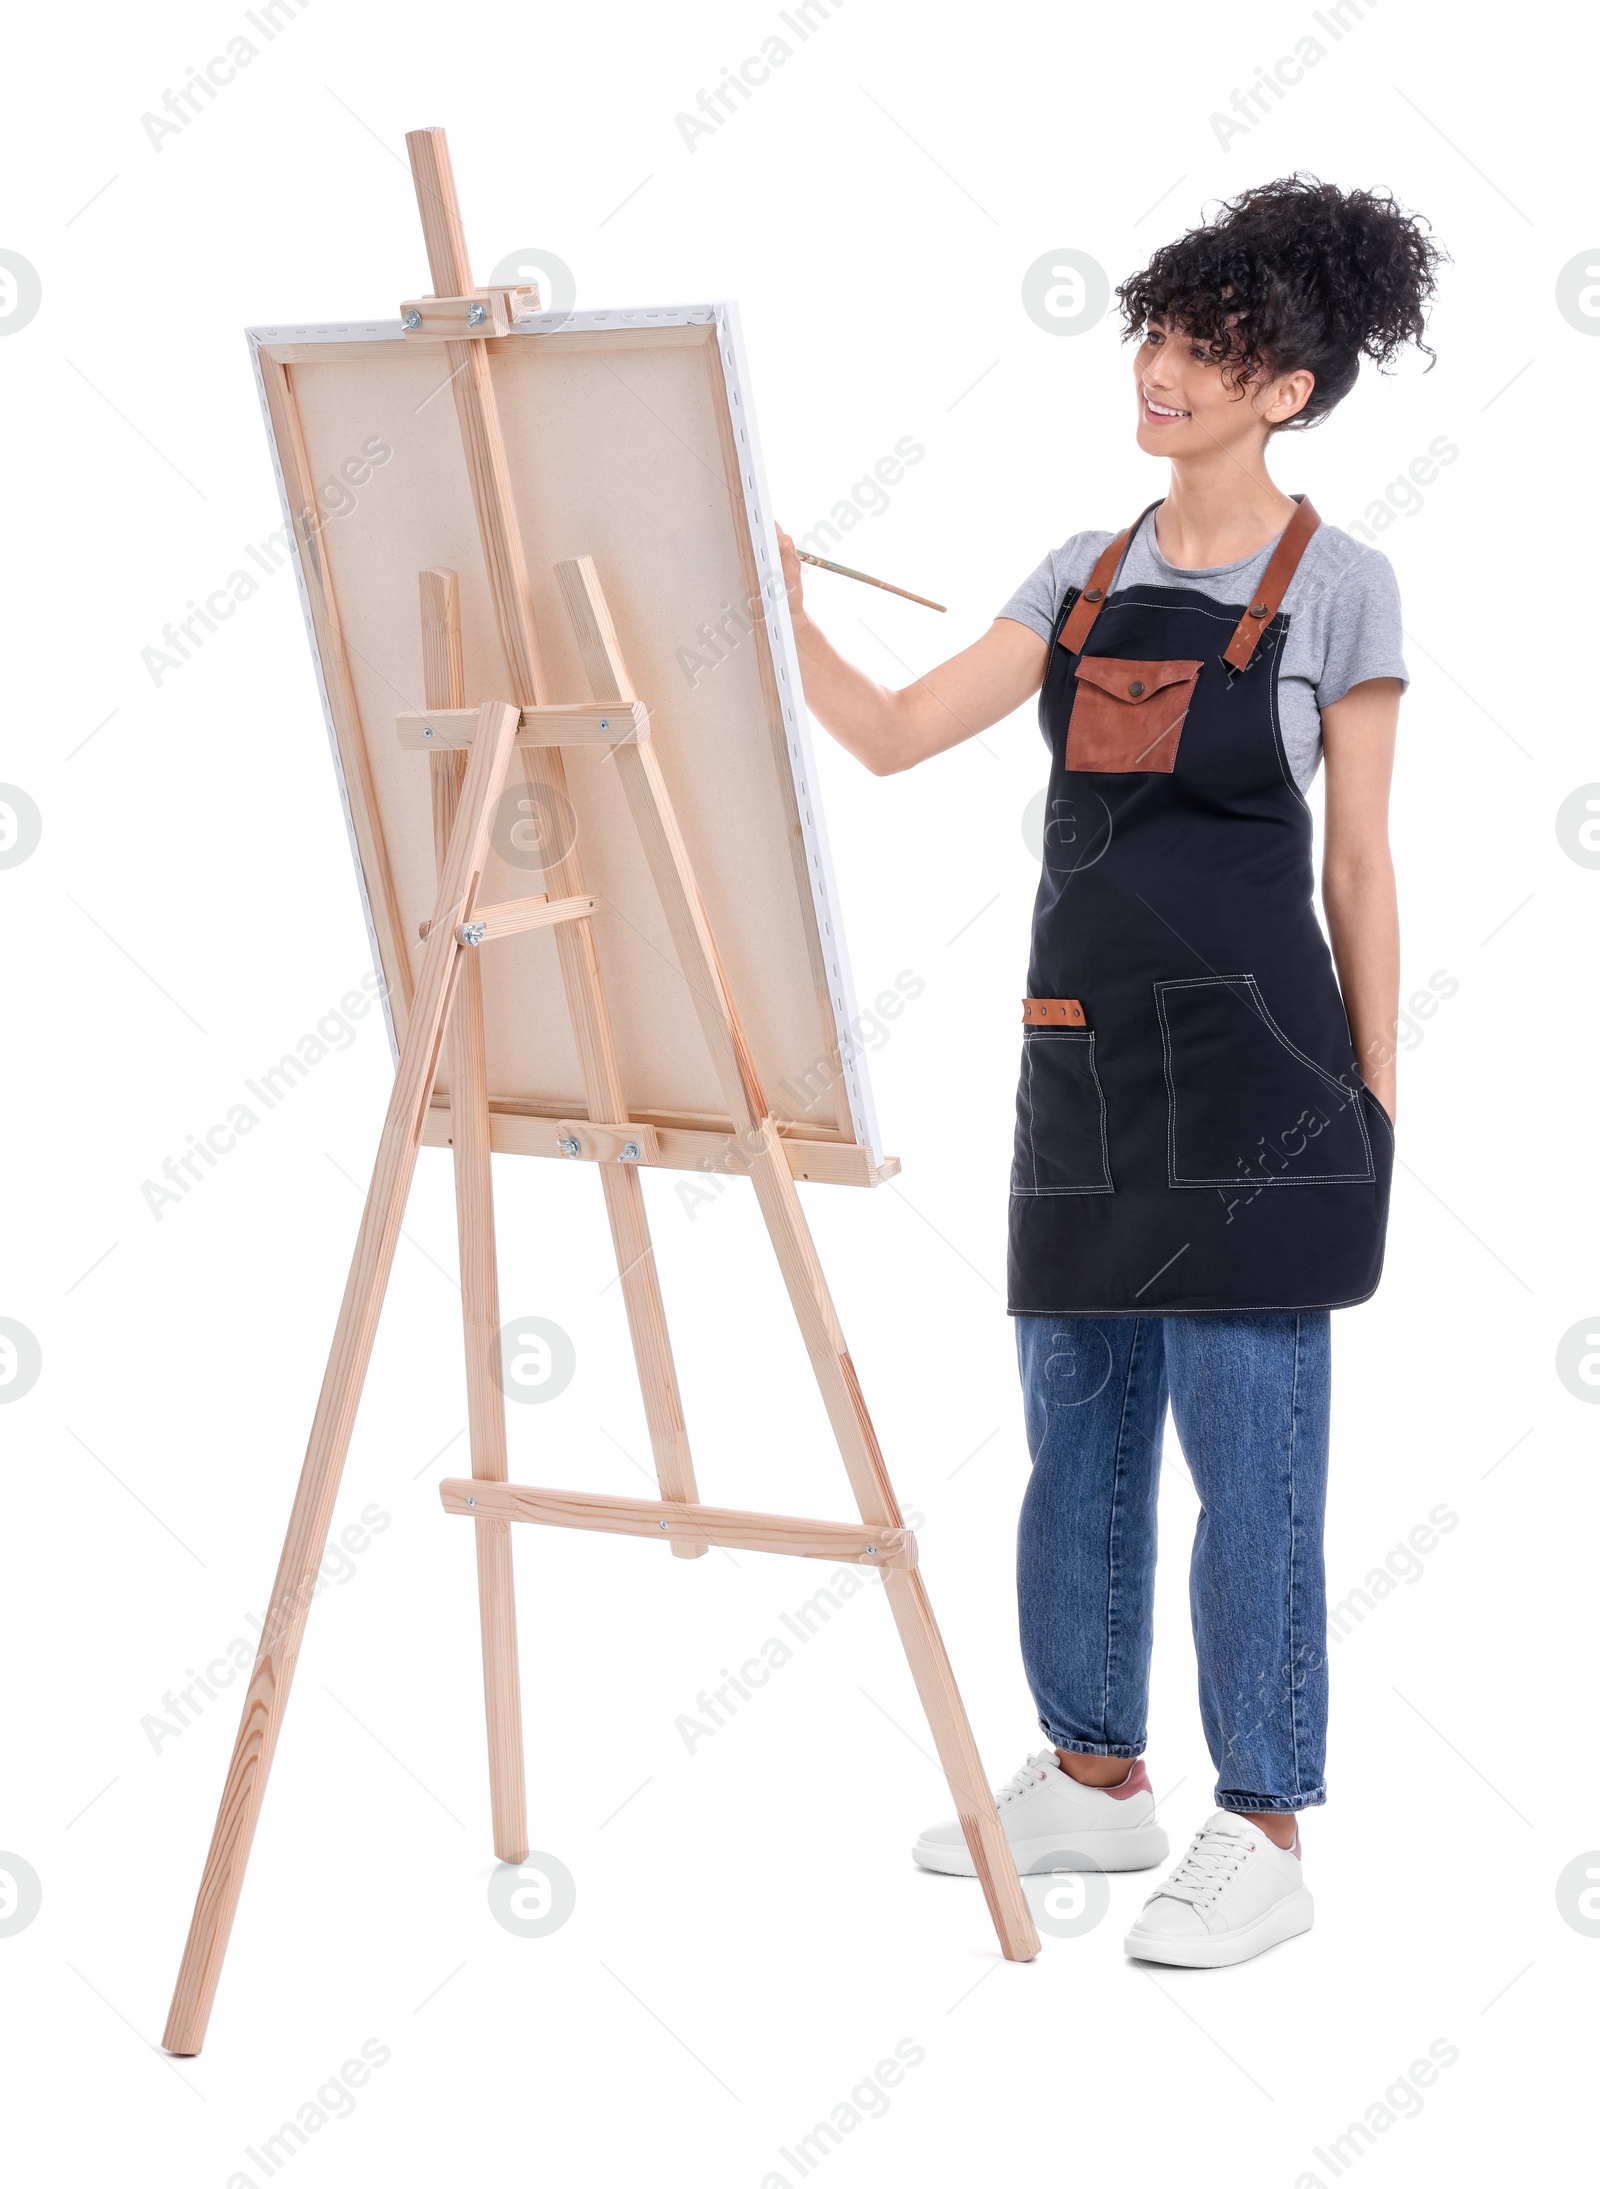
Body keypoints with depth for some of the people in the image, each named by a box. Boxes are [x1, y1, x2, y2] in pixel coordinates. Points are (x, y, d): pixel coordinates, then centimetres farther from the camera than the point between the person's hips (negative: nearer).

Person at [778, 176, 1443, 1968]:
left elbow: (1359, 867, -1)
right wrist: (781, 607, -7)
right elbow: (892, 734, 7)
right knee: (1078, 1429, 13)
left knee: (1247, 1449, -3)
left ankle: (1264, 1835, 5)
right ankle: (1095, 1772, 28)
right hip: (1084, 1053, 6)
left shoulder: (1335, 585, -2)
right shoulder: (1083, 577, 12)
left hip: (1254, 1061, -6)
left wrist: (1376, 1098, -2)